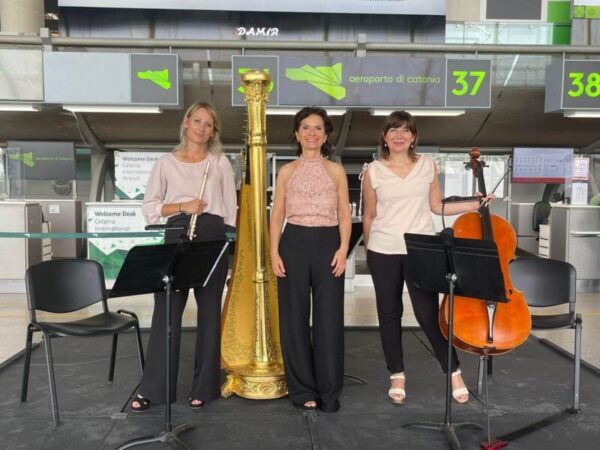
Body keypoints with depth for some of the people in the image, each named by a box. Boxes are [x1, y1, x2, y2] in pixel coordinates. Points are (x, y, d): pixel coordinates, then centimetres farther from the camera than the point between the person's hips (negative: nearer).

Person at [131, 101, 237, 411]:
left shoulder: (220, 162, 10)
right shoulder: (166, 162, 9)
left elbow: (230, 208, 9)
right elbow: (149, 206, 5)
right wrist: (183, 206, -9)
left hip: (213, 238, 1)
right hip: (177, 237, 0)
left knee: (209, 312, 5)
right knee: (166, 311, -2)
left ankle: (203, 387, 15)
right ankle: (152, 388, 8)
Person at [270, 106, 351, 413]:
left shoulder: (336, 171, 7)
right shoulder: (286, 172, 8)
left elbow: (345, 215, 4)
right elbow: (277, 215, 7)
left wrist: (343, 249, -8)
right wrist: (274, 252, -4)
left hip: (327, 244, -1)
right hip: (294, 244, 1)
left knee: (329, 319, 0)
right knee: (294, 318, 4)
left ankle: (329, 393, 13)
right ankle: (302, 390, 18)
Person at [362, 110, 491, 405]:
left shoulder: (427, 165, 4)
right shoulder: (373, 171, 0)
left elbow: (436, 207, 8)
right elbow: (369, 216, 7)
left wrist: (475, 205, 3)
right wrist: (368, 251, 12)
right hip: (384, 252, 1)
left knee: (428, 313, -1)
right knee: (389, 313, 9)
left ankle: (454, 372, 19)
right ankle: (397, 376, 24)